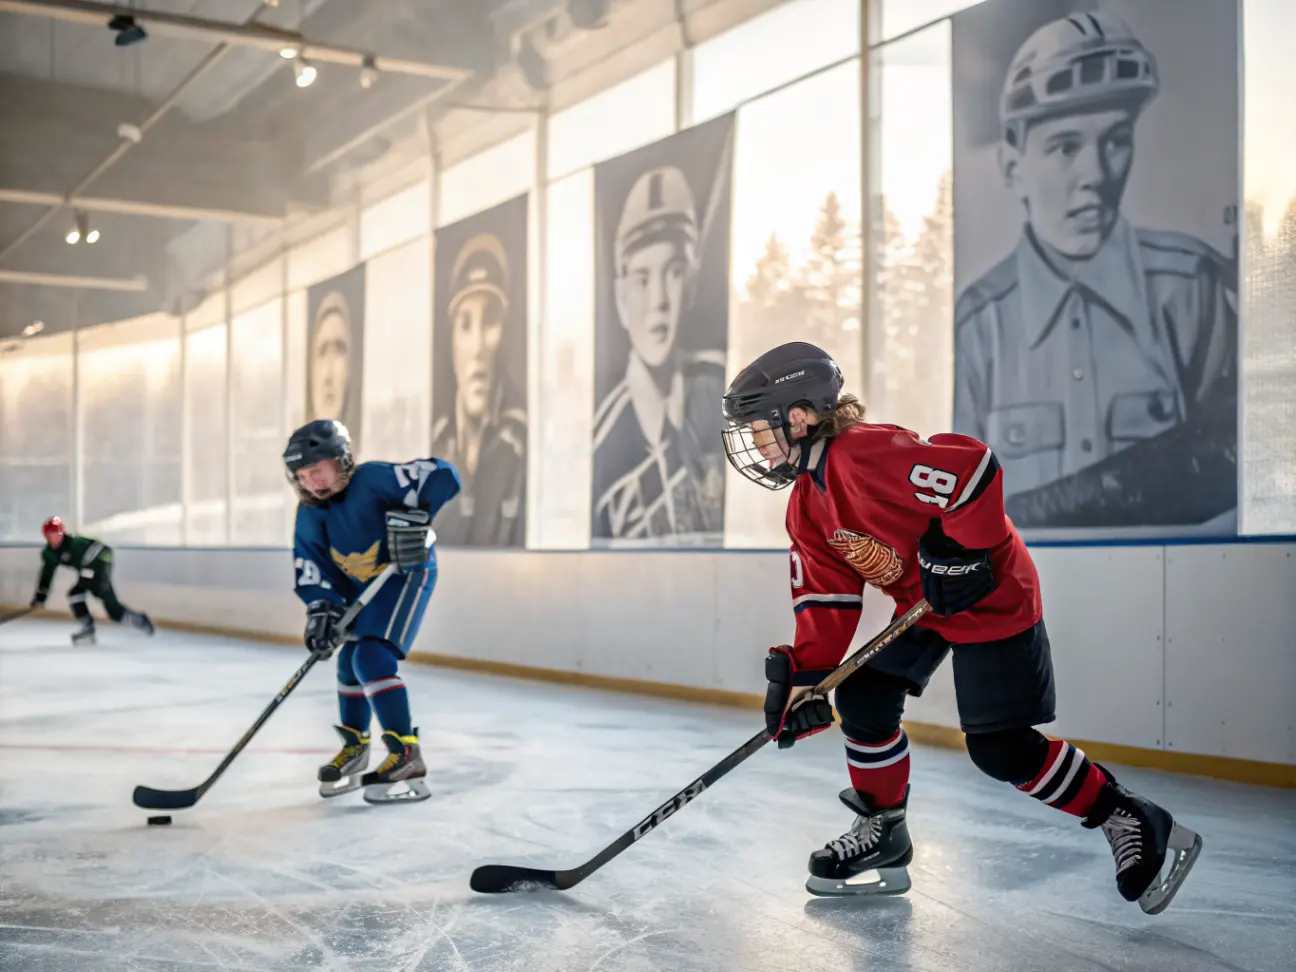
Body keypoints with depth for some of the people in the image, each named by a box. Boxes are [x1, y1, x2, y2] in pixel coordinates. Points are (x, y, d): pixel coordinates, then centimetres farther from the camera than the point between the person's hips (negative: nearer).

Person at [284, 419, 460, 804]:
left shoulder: (373, 479, -28)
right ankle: (354, 746, 34)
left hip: (407, 573, -8)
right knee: (350, 662, 13)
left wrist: (414, 516, -41)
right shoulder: (310, 512, -8)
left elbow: (443, 476, -33)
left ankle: (407, 757, -20)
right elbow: (311, 565, -7)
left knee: (373, 658, -22)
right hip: (360, 584, 8)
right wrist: (322, 609, -21)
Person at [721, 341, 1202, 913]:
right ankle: (882, 832, 20)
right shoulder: (806, 507, 4)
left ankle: (1131, 820, 7)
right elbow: (828, 597, 3)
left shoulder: (865, 455, -28)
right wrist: (801, 673, -9)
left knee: (1001, 749, -9)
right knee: (863, 699, 3)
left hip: (991, 597, -9)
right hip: (921, 608, 9)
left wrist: (960, 551, -26)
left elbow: (972, 467, -34)